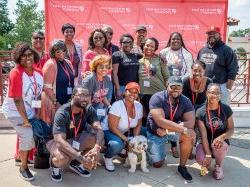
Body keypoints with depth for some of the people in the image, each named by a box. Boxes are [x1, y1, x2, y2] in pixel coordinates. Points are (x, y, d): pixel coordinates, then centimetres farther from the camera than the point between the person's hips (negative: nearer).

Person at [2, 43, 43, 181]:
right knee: (27, 134, -17)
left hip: (29, 111, 7)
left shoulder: (38, 72, -6)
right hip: (14, 111, -6)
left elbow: (38, 94, 2)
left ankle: (31, 157, 30)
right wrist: (25, 120, -19)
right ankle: (23, 167, 5)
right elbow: (17, 100, -24)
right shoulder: (16, 73, -25)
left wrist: (37, 114, 1)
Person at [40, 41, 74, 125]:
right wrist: (55, 102, -19)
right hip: (54, 103, -6)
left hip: (68, 101, 7)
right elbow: (47, 87, -15)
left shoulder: (68, 63, 11)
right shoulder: (50, 64, -11)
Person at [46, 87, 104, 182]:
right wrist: (80, 157, -48)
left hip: (77, 138, 5)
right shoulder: (62, 113, -29)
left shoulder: (89, 109, -15)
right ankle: (55, 165, 3)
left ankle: (76, 163, 2)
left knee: (99, 140, -22)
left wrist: (96, 148, -46)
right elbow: (59, 140, -37)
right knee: (62, 159, -37)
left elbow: (99, 129, -25)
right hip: (60, 141, -4)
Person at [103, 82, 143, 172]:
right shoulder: (117, 105, -24)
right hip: (109, 131, -7)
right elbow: (112, 127, -25)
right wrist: (126, 139, -26)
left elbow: (138, 125, 4)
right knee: (117, 145, -37)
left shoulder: (139, 106, -7)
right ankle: (107, 158, -2)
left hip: (125, 132, 7)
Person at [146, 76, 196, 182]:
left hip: (174, 131, 2)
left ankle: (182, 166, -7)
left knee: (189, 135, -28)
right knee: (157, 164, -3)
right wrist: (184, 129, -39)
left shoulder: (185, 101, -13)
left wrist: (167, 129, -33)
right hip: (155, 133, -2)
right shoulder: (157, 98, -23)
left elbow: (190, 123, -24)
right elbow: (160, 121, -33)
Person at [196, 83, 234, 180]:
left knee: (218, 146, -36)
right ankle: (206, 165, 13)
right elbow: (204, 135, -16)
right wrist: (208, 154, -24)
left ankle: (219, 166, 0)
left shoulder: (226, 109, -7)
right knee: (201, 159, -30)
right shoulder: (200, 112, -12)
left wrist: (222, 137, -28)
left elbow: (231, 130, -5)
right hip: (206, 142, 0)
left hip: (221, 142, 1)